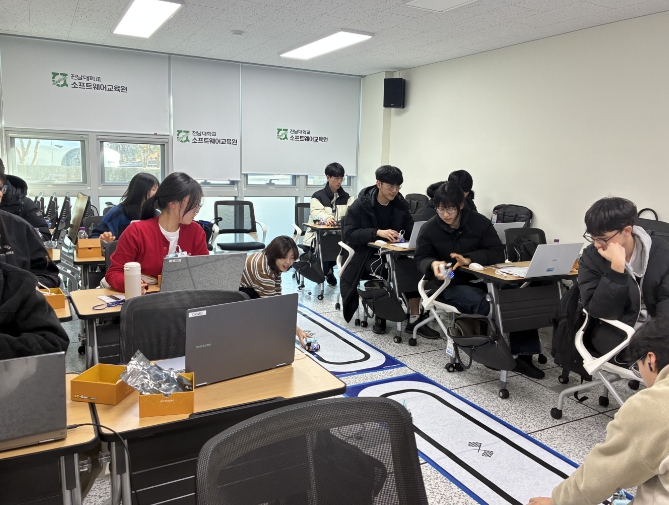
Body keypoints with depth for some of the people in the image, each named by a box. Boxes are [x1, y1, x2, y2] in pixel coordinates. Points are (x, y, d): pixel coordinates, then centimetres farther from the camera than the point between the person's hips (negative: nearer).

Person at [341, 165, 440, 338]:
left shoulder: (401, 205, 3)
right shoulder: (361, 204, -9)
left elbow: (411, 232, 7)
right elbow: (349, 233, -15)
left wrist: (400, 237, -19)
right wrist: (378, 232, -28)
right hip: (367, 254, -4)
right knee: (380, 268, -35)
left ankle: (414, 319, -20)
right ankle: (380, 316, -13)